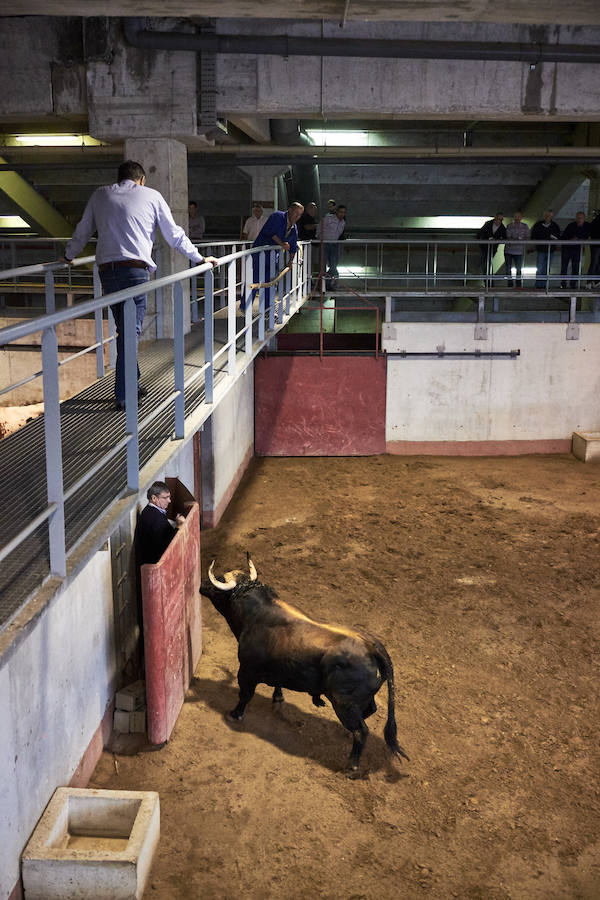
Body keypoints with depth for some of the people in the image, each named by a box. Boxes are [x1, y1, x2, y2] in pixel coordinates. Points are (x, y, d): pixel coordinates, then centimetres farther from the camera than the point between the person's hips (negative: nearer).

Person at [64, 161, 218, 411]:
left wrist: (68, 255, 41)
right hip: (135, 269, -4)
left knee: (124, 329, 15)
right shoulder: (151, 196, 10)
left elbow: (82, 231, 25)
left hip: (106, 270, 4)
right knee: (130, 332, -3)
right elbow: (174, 235, 13)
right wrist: (199, 258, 24)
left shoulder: (100, 195, 18)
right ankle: (123, 395, -5)